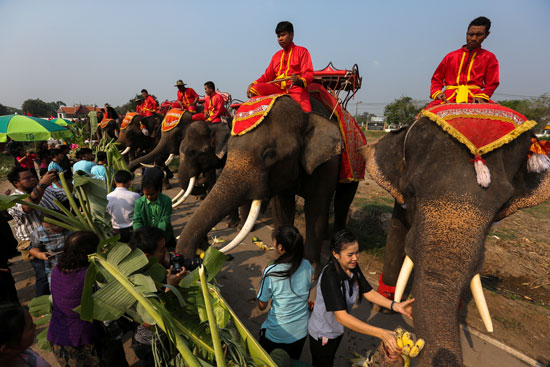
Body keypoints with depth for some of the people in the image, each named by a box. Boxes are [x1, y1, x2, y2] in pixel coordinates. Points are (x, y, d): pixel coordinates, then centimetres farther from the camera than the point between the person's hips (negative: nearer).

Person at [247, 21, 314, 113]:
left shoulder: (302, 51, 10)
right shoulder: (276, 55, 26)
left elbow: (308, 73, -2)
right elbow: (267, 76, 24)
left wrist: (300, 81, -25)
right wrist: (254, 83, 5)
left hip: (295, 88, -5)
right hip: (277, 88, 5)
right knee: (254, 89, -19)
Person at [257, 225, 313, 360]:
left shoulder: (270, 273, -27)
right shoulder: (307, 266, -15)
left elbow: (262, 306, -12)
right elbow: (307, 296, 1)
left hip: (276, 334, -4)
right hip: (301, 331, 4)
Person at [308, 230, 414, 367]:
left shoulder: (353, 267, -14)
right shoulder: (330, 276, -37)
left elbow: (368, 292, -8)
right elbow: (341, 317, -40)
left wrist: (395, 306, -25)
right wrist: (382, 334, -45)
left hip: (338, 329, 7)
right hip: (322, 334, -7)